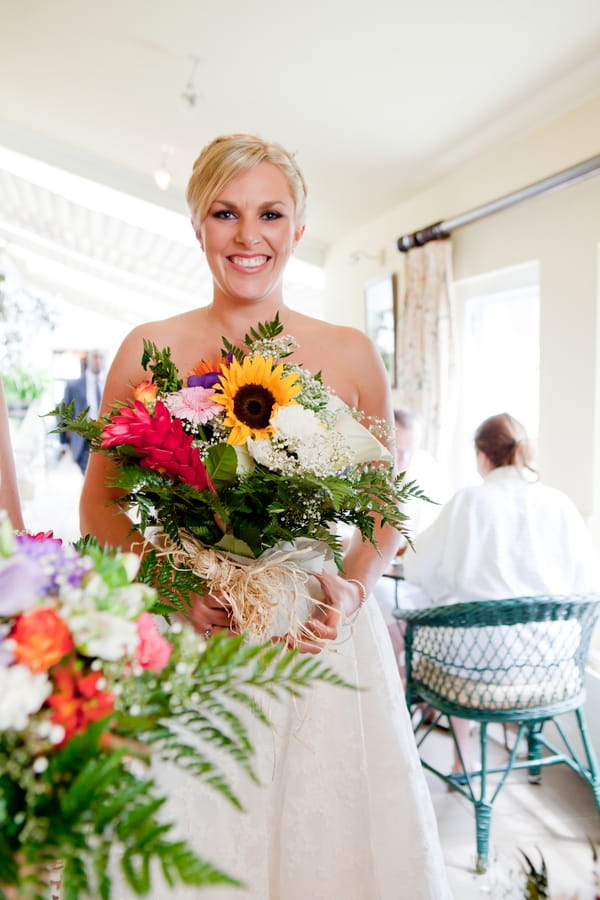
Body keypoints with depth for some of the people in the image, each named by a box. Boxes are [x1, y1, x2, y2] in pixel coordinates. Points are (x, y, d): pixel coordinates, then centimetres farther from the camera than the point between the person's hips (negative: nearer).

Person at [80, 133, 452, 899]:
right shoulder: (149, 350, -1)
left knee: (328, 837, 13)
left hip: (320, 639, 1)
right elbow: (99, 507, 3)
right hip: (188, 639, 0)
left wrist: (355, 586, -7)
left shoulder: (350, 355, 1)